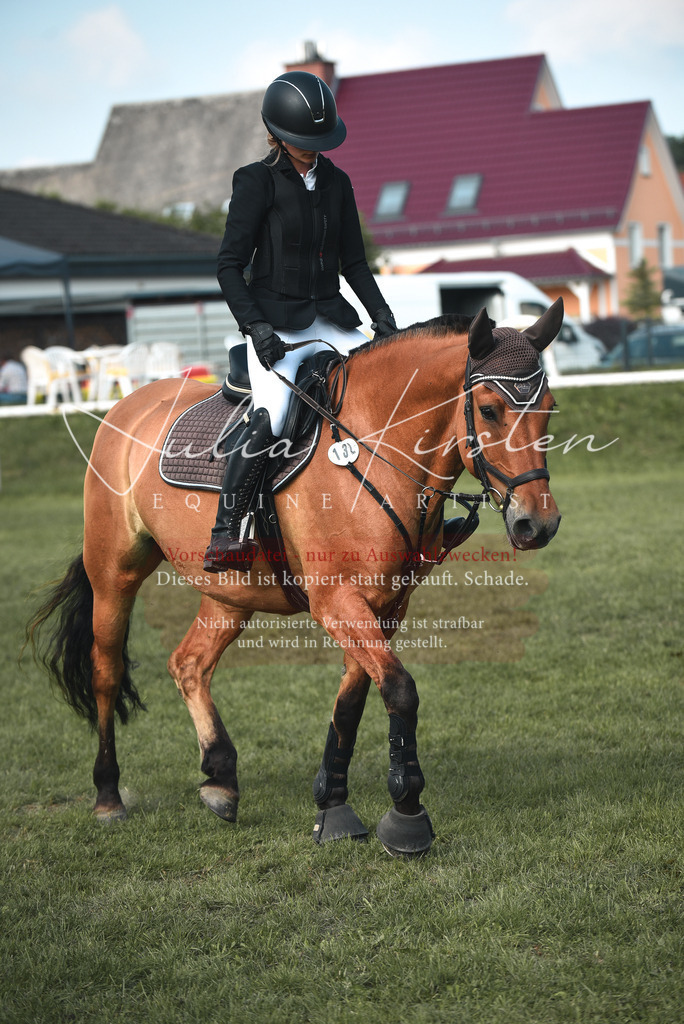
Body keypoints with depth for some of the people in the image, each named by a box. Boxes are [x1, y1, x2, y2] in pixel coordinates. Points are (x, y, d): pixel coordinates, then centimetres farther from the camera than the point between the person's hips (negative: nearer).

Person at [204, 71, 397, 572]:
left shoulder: (336, 182, 12)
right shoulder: (257, 182, -4)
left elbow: (354, 261, 18)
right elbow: (230, 266, -5)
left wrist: (382, 314, 3)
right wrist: (256, 326, -17)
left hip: (330, 317, 6)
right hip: (275, 320, -6)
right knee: (271, 418, -28)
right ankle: (224, 536, -27)